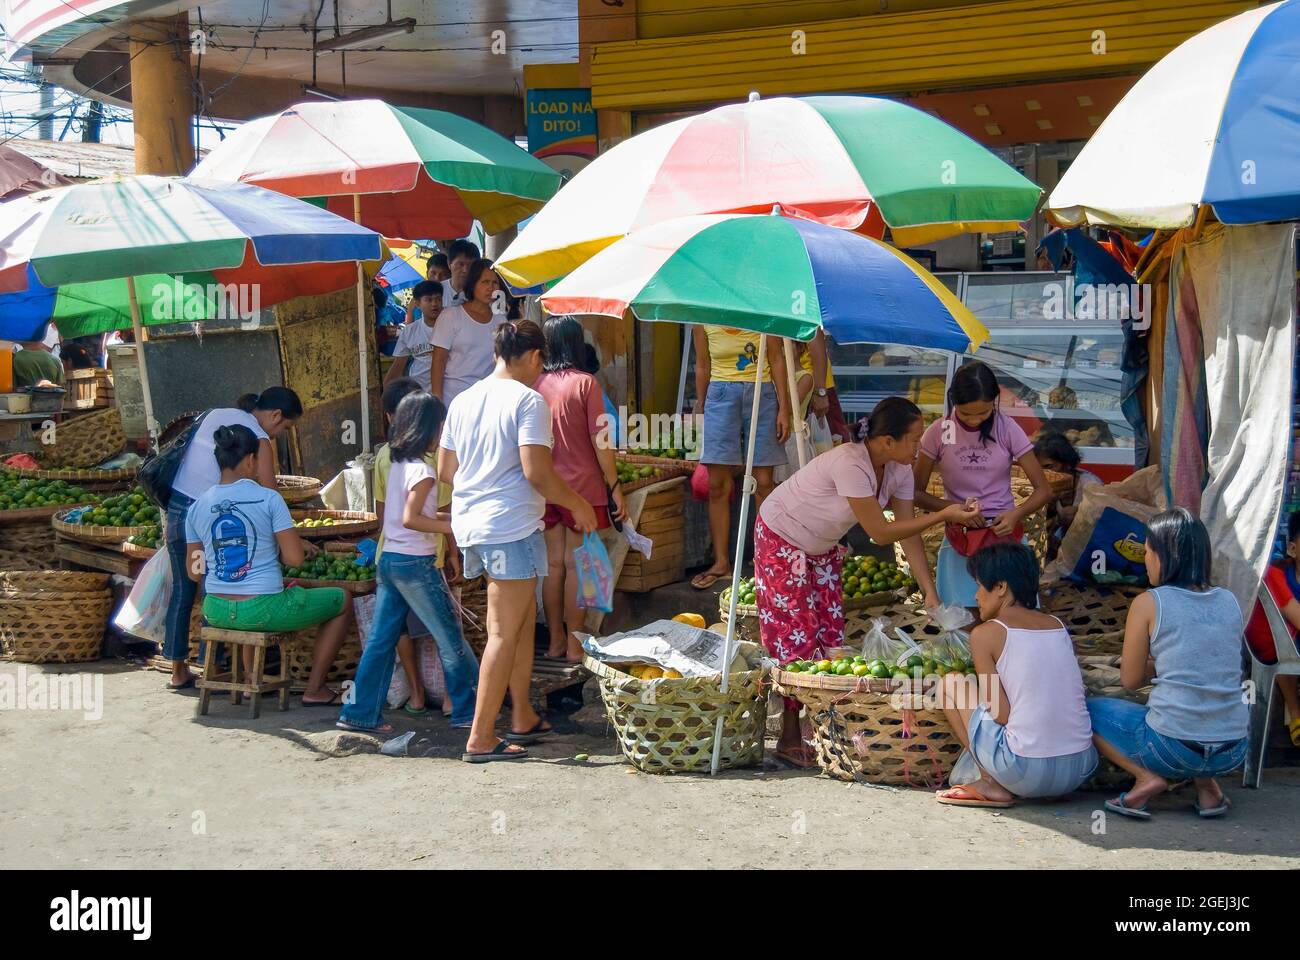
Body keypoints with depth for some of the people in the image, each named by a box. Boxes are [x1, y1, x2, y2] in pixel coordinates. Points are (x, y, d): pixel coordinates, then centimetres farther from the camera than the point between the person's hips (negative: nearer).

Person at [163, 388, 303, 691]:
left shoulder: (215, 415, 13)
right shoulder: (259, 441, -8)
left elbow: (184, 461, 16)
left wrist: (171, 518, 20)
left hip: (176, 509, 7)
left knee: (182, 591, 14)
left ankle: (178, 671, 23)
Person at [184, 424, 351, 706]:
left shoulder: (197, 508, 0)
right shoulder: (269, 499, -12)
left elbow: (194, 572, 6)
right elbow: (295, 558, -14)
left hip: (216, 612, 6)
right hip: (262, 610, -6)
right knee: (342, 601, 16)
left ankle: (252, 678, 41)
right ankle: (314, 689, 17)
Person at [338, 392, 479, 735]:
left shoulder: (397, 464, 11)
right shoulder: (422, 470, -15)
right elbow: (411, 519, -20)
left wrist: (441, 516, 15)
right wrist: (451, 526, -15)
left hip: (389, 559, 8)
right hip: (416, 563, -8)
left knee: (381, 640, 10)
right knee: (451, 639, 3)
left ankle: (360, 713, 11)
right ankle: (469, 711, 11)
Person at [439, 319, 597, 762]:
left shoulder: (463, 400, 11)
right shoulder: (528, 400, -11)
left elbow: (445, 469, 17)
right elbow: (537, 472, -19)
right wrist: (578, 504, -5)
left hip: (469, 522, 8)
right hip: (511, 526, -8)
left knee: (523, 617, 20)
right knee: (505, 633, -2)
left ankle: (523, 717, 26)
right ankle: (480, 739, 0)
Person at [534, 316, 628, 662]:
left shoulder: (537, 384, 0)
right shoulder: (585, 383, -10)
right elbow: (600, 441, -11)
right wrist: (615, 487, -4)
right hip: (582, 486, -4)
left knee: (553, 563, 11)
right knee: (576, 565, 3)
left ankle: (555, 641, 19)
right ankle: (574, 646, 9)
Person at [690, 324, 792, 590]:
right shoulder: (704, 321, 1)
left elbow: (776, 359, 0)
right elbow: (702, 367, 9)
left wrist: (783, 408, -4)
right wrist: (700, 409, 12)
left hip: (762, 394, -1)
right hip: (721, 395, 1)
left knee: (764, 483, -1)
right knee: (718, 485, -2)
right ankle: (721, 563, 5)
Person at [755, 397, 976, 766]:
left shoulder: (899, 470, -12)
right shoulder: (850, 465, -36)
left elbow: (908, 533, -9)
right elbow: (881, 532, -30)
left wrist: (931, 595, -14)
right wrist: (944, 514, -29)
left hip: (822, 548, 8)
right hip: (781, 541, -8)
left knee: (831, 633, 3)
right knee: (798, 637, -5)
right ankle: (790, 739, 4)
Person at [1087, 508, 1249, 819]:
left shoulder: (1148, 603, -6)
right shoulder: (1229, 602, 8)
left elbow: (1130, 679, 1)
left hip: (1173, 747, -5)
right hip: (1232, 754, 5)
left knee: (1085, 709, 18)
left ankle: (1147, 778, -1)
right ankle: (1207, 784, 14)